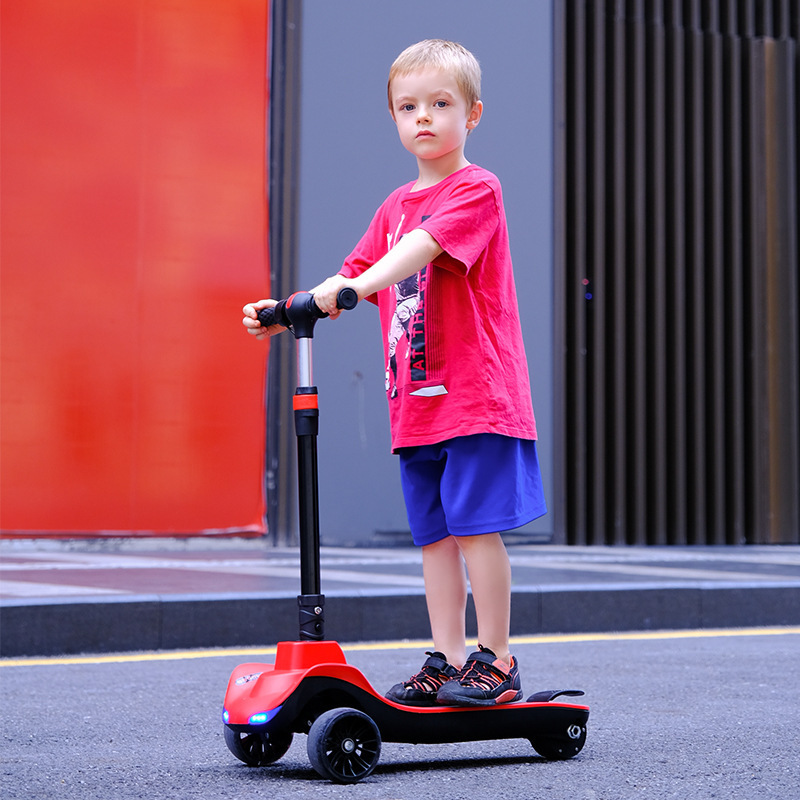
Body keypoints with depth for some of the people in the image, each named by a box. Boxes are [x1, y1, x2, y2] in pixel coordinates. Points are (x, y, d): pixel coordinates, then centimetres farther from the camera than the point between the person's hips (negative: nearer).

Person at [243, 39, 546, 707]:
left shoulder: (477, 189, -5)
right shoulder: (395, 207, 18)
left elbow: (424, 246, -23)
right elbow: (356, 278, 18)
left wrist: (356, 284, -36)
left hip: (478, 394, -7)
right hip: (415, 401, 7)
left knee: (476, 524, -7)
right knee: (434, 532, 7)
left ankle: (496, 662, 3)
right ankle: (447, 663, 13)